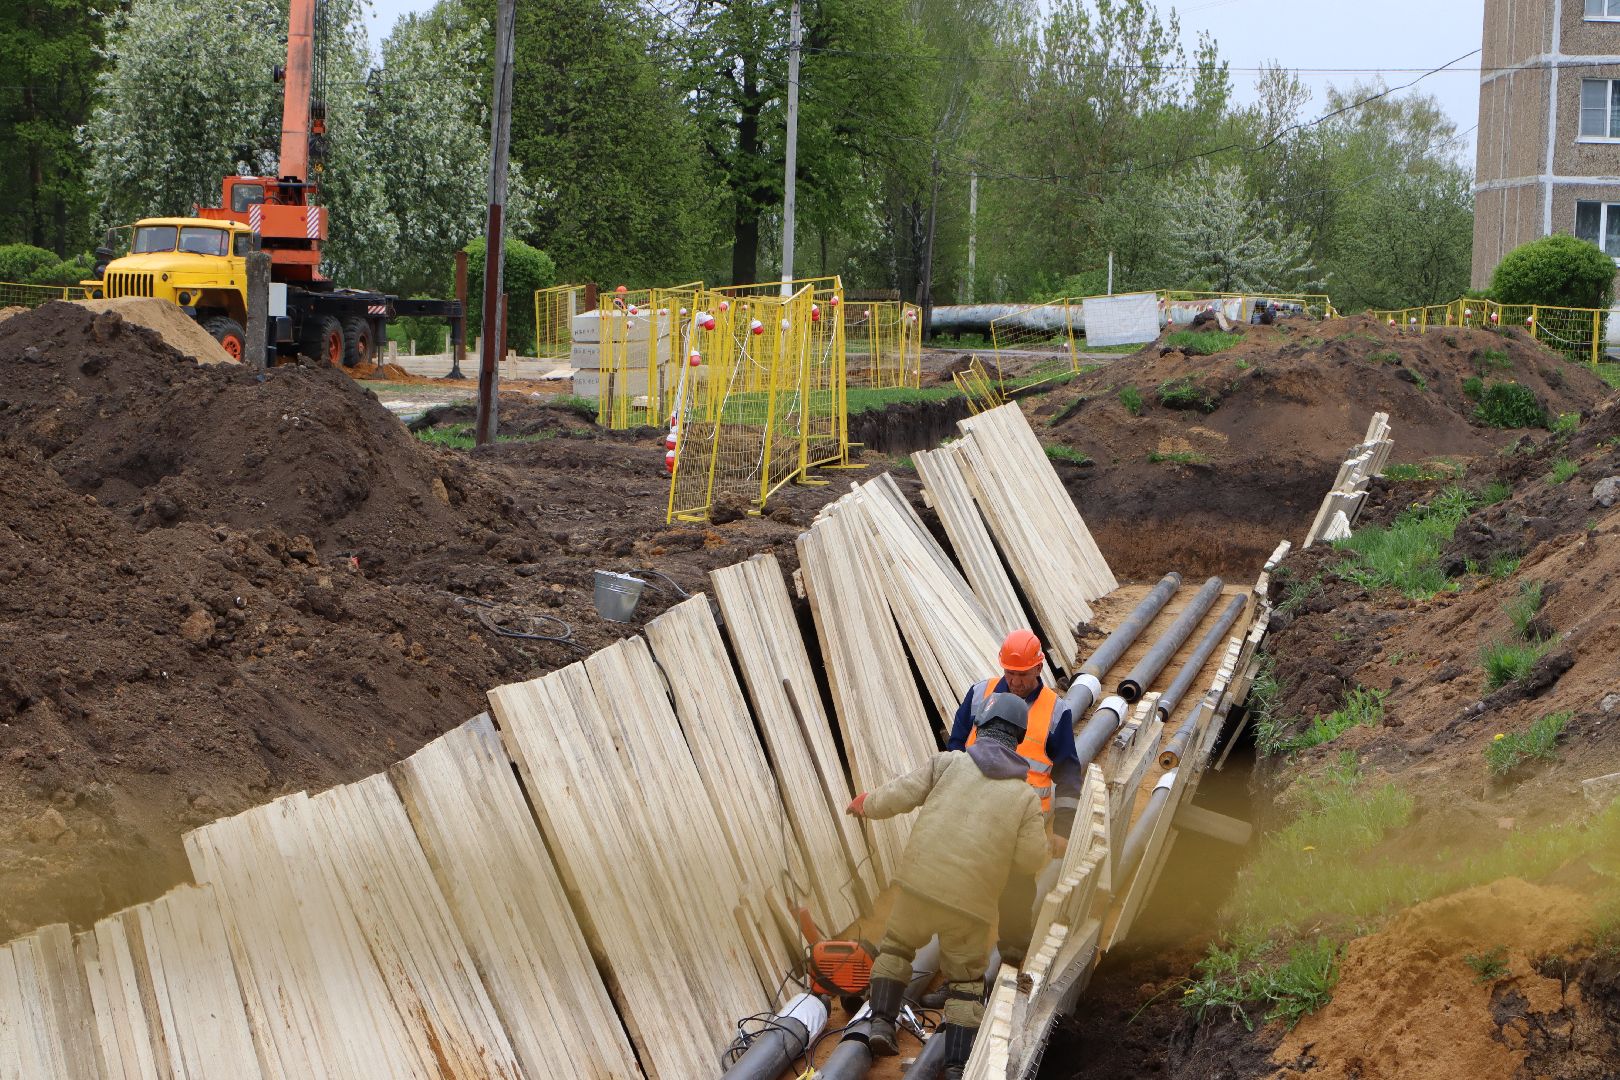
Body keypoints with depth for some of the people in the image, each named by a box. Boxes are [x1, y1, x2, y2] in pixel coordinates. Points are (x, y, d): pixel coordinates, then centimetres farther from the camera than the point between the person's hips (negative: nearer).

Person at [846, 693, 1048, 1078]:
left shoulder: (948, 763, 2)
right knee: (966, 983, 14)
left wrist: (865, 803, 21)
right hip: (972, 903, 0)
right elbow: (1030, 859, -1)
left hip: (920, 884, 0)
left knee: (895, 947, 25)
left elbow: (899, 795, 1)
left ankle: (881, 1021, 11)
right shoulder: (1026, 796, 4)